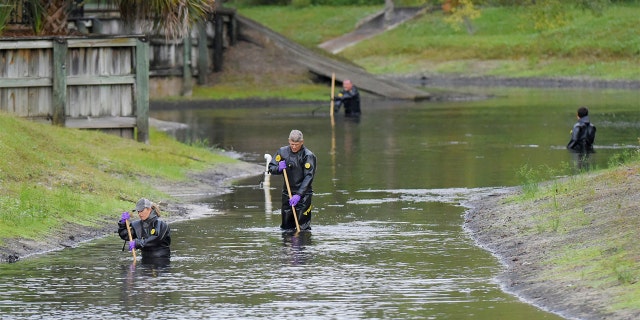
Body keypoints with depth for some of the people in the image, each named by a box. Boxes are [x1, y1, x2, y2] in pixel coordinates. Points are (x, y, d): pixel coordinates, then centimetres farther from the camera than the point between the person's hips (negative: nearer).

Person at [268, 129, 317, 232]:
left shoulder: (308, 156, -10)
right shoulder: (283, 152, 3)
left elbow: (308, 177, -16)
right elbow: (271, 168, 10)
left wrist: (298, 195, -24)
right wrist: (279, 168, -14)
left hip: (303, 194, -4)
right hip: (287, 192, 4)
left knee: (303, 227, -9)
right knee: (286, 227, 7)